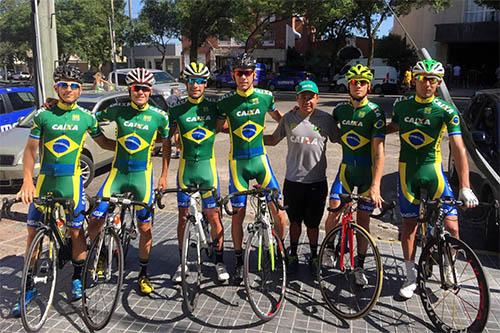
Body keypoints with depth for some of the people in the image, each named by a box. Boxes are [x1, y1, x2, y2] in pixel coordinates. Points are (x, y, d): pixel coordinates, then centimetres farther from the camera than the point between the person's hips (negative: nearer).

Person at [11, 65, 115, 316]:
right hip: (44, 181, 1)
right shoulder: (43, 114, -1)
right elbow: (31, 149, 0)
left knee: (76, 231, 5)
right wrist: (27, 180, -11)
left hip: (71, 181, -1)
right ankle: (29, 287, 19)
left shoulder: (86, 117, 1)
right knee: (33, 233, 5)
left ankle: (77, 279, 25)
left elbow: (102, 142, 14)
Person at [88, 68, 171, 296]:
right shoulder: (118, 111, -1)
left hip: (143, 176, -1)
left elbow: (166, 145, 7)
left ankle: (143, 275, 22)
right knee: (95, 219, -4)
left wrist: (164, 176, 5)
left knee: (145, 228, 3)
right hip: (117, 173, 1)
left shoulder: (159, 116, -3)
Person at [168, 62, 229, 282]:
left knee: (214, 217, 3)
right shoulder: (177, 110, -1)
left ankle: (220, 262, 18)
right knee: (183, 217, 9)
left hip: (207, 166, 0)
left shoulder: (213, 107, 0)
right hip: (186, 167, 1)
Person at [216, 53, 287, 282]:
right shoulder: (226, 102, -7)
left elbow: (278, 118, 18)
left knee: (278, 212, -4)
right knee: (238, 214, 5)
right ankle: (239, 260, 25)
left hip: (260, 159, 1)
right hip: (237, 163, -1)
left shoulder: (266, 96, -2)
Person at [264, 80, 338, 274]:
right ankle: (293, 255, 35)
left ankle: (314, 256, 34)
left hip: (317, 181, -1)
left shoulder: (326, 119, -3)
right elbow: (273, 140, 11)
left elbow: (340, 140, 8)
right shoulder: (288, 119, 1)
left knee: (312, 223, 12)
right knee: (295, 221, 16)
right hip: (293, 180, 1)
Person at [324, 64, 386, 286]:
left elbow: (379, 152, -19)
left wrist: (376, 185, -27)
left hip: (368, 171, -2)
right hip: (346, 168, 3)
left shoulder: (375, 113, -12)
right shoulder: (340, 109, 2)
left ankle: (359, 266, 22)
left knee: (363, 220, 5)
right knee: (333, 214, -8)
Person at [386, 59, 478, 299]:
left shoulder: (446, 111, -9)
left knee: (451, 226, -7)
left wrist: (465, 187, -23)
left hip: (433, 170, -1)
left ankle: (448, 266, 24)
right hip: (407, 171, 2)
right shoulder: (401, 105, -1)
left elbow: (458, 148, -16)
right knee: (409, 224, 6)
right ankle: (411, 277, 22)